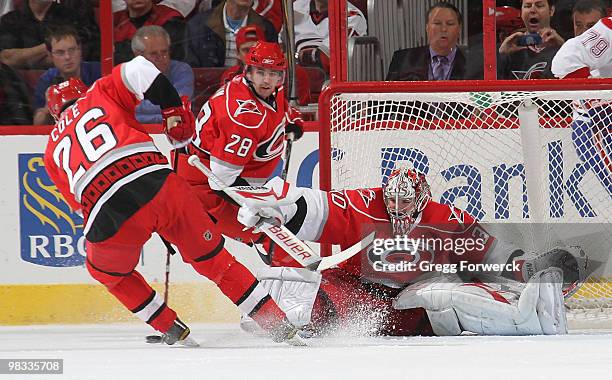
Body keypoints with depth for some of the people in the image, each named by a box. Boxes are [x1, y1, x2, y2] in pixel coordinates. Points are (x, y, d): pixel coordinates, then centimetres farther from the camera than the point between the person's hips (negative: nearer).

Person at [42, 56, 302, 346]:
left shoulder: (52, 150, 29)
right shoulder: (97, 95, 23)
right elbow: (138, 70, 2)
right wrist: (173, 108, 12)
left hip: (108, 218, 0)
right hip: (156, 183, 0)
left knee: (107, 271, 32)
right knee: (212, 257, 17)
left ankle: (173, 333, 29)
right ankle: (279, 325, 16)